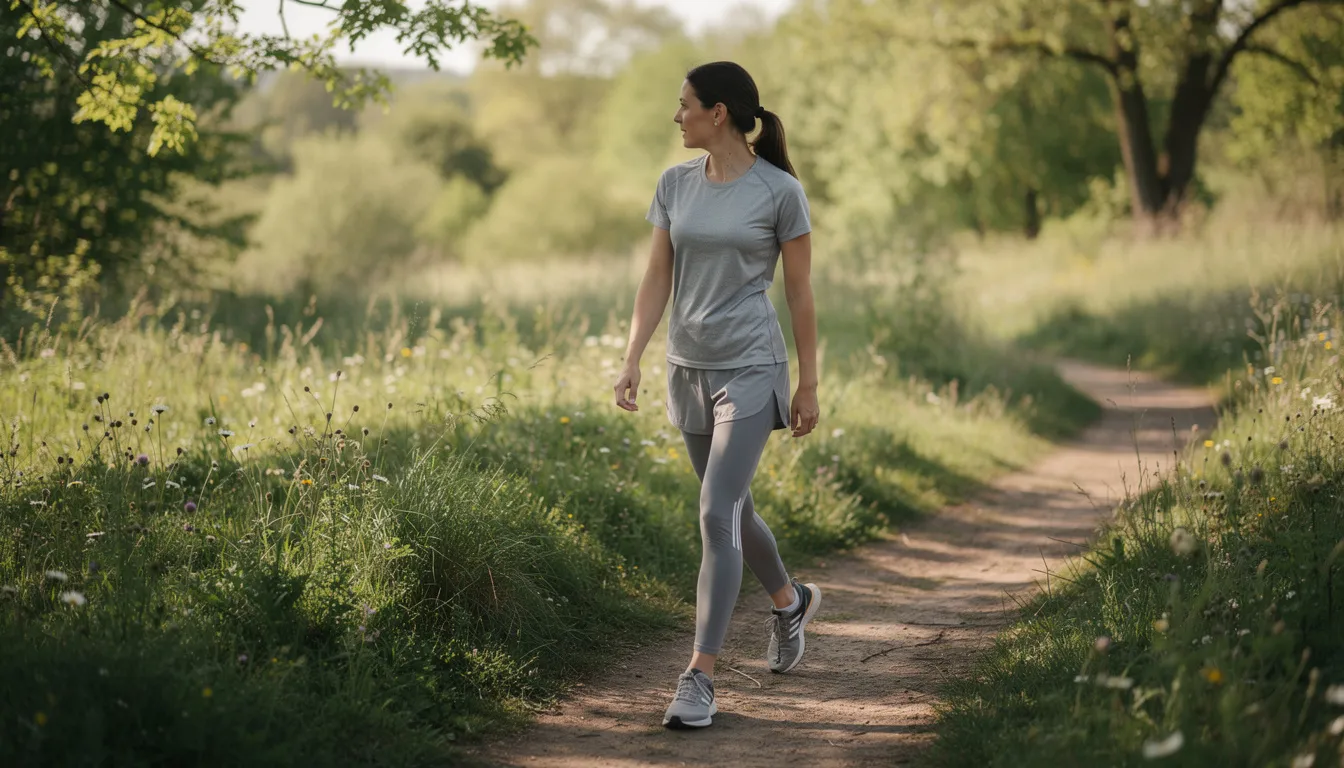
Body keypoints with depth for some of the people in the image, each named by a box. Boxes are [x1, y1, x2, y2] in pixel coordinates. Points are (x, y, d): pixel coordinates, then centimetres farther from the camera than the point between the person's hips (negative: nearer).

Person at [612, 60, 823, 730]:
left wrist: (809, 385, -1)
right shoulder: (675, 185, 4)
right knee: (732, 511, 17)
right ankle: (790, 600, 46)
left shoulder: (780, 191, -8)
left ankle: (700, 677, -12)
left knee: (717, 513, -15)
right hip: (688, 370, 6)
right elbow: (657, 280, 6)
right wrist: (631, 362, -3)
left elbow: (800, 292, -3)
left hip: (749, 370, -6)